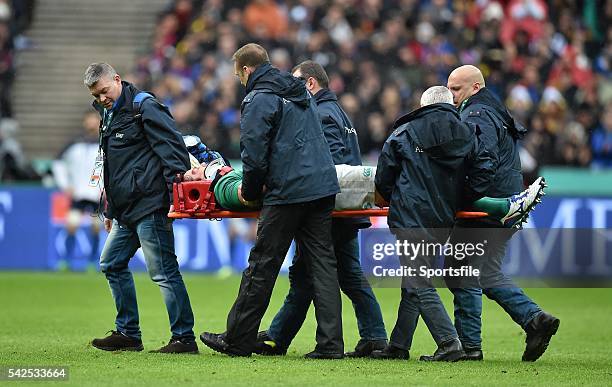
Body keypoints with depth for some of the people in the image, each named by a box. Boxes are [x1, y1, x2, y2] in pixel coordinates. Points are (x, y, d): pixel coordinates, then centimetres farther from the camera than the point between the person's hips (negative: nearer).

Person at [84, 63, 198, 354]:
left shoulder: (144, 108, -9)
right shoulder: (109, 116, 20)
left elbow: (172, 147, -16)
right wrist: (109, 210, 27)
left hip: (149, 206, -10)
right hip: (126, 210, 10)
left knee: (163, 272, -9)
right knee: (112, 264, 14)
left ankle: (184, 338, -6)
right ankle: (128, 333, 21)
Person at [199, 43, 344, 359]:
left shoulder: (258, 100, -7)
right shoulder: (301, 93, 19)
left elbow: (254, 154, -13)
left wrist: (250, 191, 3)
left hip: (288, 191, -8)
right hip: (323, 187, 8)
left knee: (262, 266, 1)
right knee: (322, 264, 5)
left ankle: (237, 341, 8)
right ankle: (330, 343, -1)